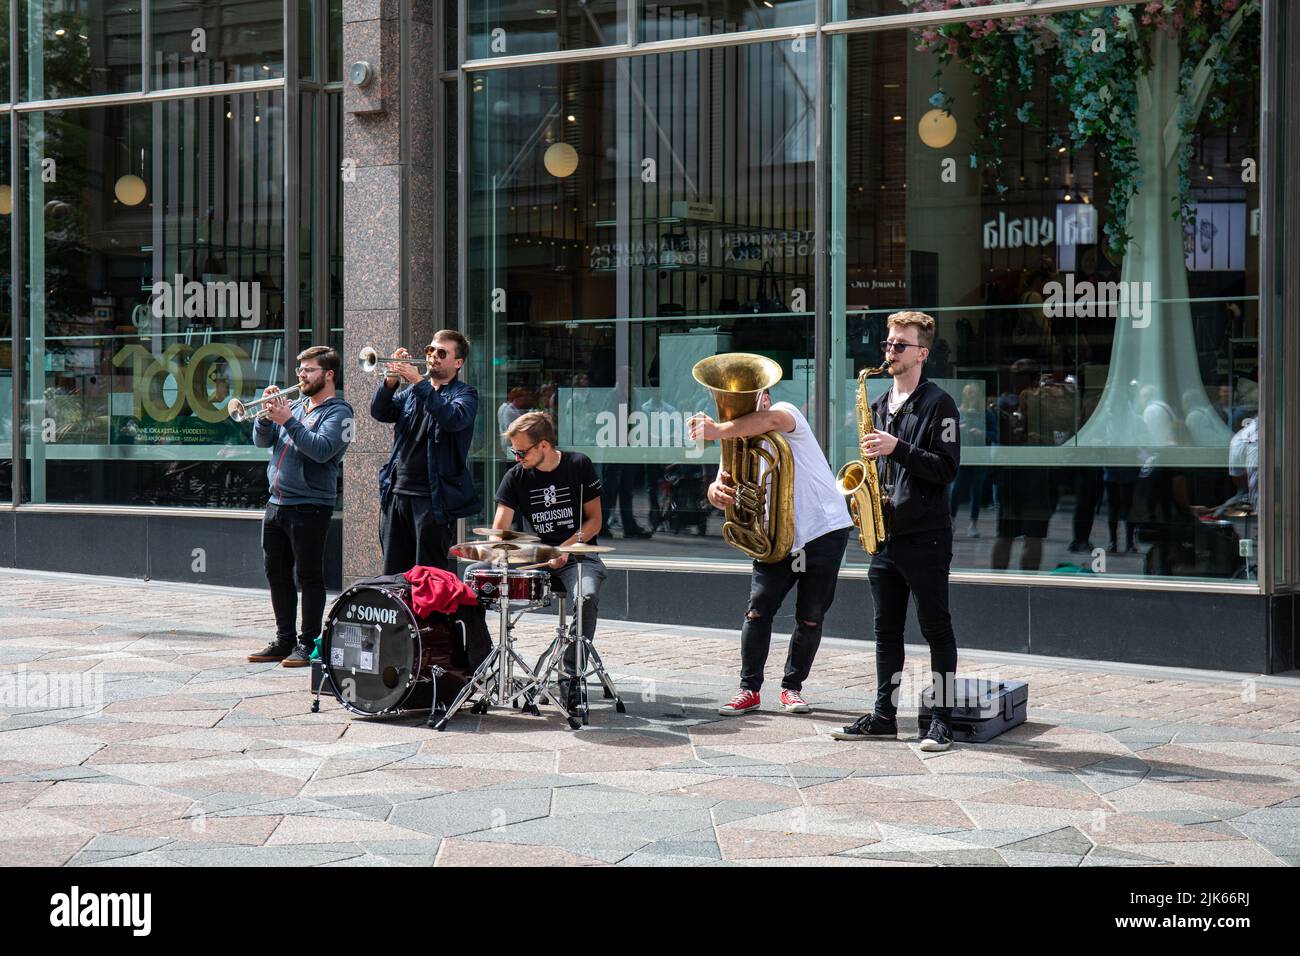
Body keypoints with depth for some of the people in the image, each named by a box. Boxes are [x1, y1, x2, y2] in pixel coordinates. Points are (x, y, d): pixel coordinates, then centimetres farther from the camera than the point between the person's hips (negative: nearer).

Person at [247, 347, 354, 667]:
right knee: (277, 575, 11)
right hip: (277, 503, 8)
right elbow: (262, 441, 13)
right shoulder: (295, 406, 16)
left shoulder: (337, 412, -5)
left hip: (309, 505, -8)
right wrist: (268, 414, -4)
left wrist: (288, 421, -21)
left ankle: (307, 644, 2)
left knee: (308, 577, -4)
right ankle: (284, 640, 20)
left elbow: (323, 450, -21)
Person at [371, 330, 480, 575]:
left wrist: (419, 382, -23)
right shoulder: (412, 392, 18)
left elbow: (454, 418, -20)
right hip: (397, 493, 6)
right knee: (393, 573, 10)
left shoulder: (465, 394, 1)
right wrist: (391, 380, -10)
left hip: (433, 499, -6)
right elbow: (380, 412, 7)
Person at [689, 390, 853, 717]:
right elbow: (724, 497, -2)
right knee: (757, 612, -6)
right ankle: (749, 690, 2)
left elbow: (773, 419, -37)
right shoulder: (737, 442, 8)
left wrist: (718, 431, -47)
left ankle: (792, 687, 17)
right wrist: (717, 490, -28)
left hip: (825, 531, -4)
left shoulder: (785, 412, -9)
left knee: (810, 619, 3)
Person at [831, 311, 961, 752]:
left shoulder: (937, 403, -5)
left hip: (925, 536, -7)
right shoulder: (881, 405, 16)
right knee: (886, 629, 10)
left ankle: (941, 719, 2)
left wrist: (897, 448, -20)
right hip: (886, 533, 7)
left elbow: (947, 468, -12)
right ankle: (884, 716, 16)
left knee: (936, 628, -2)